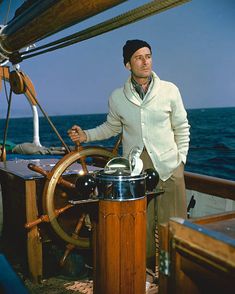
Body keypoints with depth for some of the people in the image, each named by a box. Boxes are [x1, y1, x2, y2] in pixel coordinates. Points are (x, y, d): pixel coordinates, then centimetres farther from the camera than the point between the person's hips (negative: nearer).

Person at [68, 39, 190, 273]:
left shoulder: (169, 90, -2)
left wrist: (181, 159, 3)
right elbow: (111, 127, 17)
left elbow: (181, 128, 7)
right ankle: (147, 269, 23)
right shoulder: (117, 97, 2)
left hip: (169, 166, -1)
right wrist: (86, 135, 4)